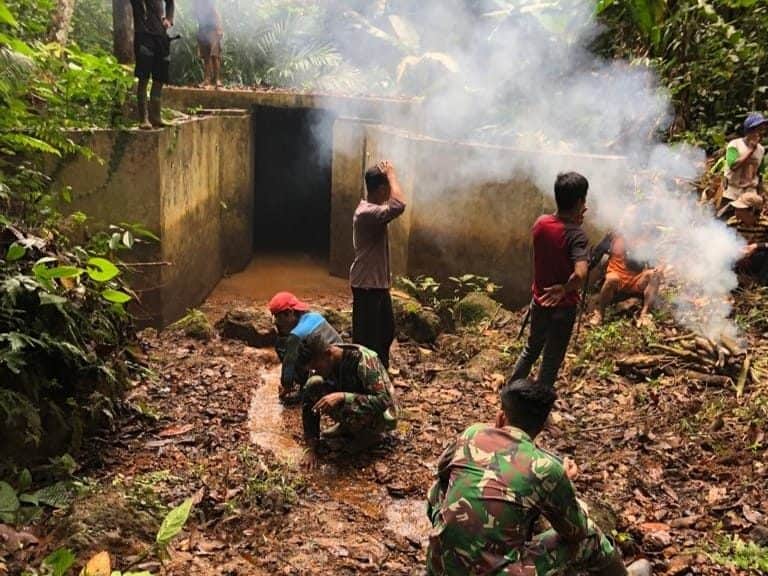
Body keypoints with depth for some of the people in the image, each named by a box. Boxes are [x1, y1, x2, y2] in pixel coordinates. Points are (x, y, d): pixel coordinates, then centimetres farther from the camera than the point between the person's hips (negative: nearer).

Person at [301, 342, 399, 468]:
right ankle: (345, 427, 5)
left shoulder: (363, 359, -31)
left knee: (350, 411, -37)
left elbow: (384, 401, -36)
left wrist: (342, 397, -44)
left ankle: (368, 434, -5)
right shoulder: (325, 361, -13)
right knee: (313, 386, -14)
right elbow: (309, 404, -8)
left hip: (382, 415, -6)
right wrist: (312, 447, -14)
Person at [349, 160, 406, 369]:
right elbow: (399, 206, -37)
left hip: (379, 282, 11)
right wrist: (391, 174, -27)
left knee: (386, 331, 21)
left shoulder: (372, 209, 8)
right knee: (366, 337, 0)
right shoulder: (367, 213, -25)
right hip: (366, 284, -11)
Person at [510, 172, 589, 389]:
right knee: (551, 362, 10)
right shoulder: (576, 235, -25)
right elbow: (580, 274, -39)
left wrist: (574, 221, 4)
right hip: (563, 307, -6)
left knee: (531, 349, 26)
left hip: (540, 302, 6)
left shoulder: (541, 223, -7)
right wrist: (563, 290, -21)